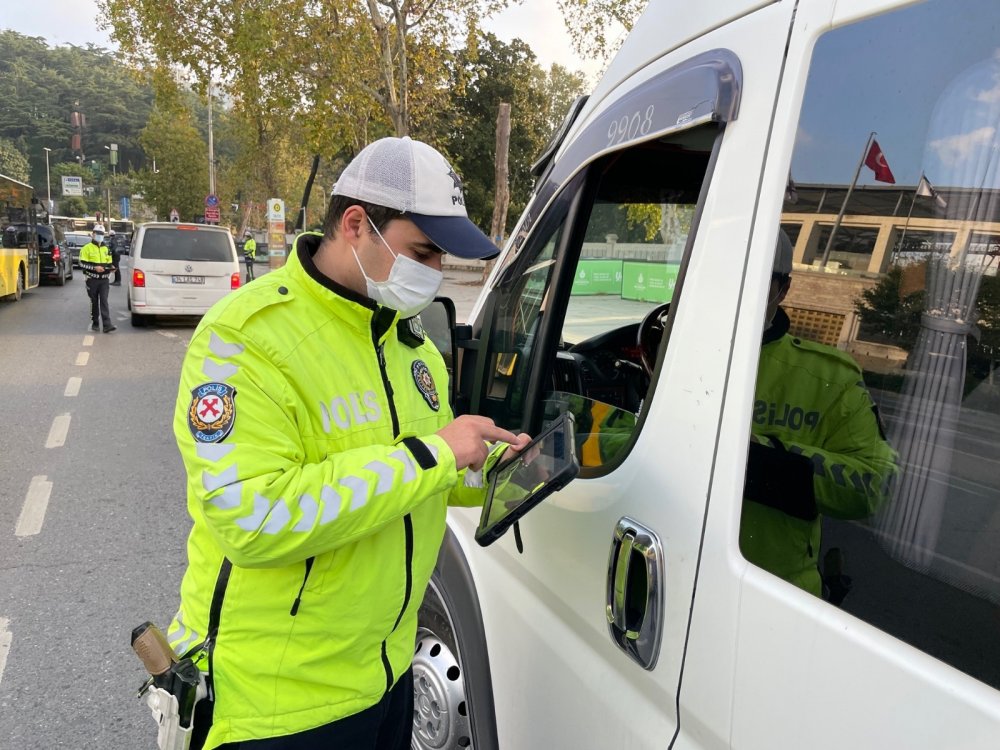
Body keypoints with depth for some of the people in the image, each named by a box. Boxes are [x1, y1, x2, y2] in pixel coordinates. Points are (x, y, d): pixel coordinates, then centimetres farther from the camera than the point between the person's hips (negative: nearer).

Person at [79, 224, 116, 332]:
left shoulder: (106, 249, 15)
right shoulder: (87, 248, -1)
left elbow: (109, 263, 19)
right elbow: (82, 264, -8)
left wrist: (111, 267, -3)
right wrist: (95, 267, -21)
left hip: (104, 280, 2)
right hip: (92, 280, -2)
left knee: (104, 301, -7)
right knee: (94, 302, 7)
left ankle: (107, 325, -16)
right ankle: (95, 323, 20)